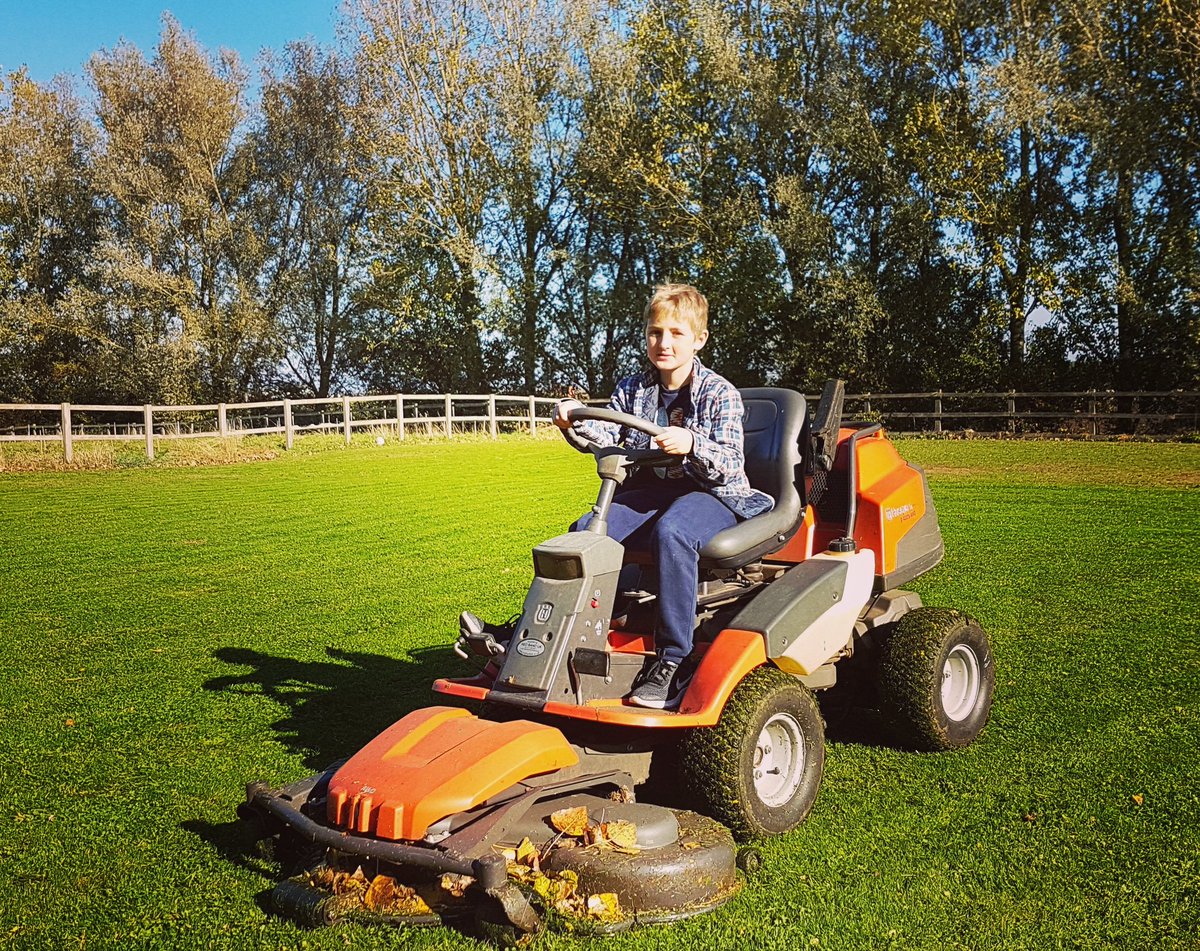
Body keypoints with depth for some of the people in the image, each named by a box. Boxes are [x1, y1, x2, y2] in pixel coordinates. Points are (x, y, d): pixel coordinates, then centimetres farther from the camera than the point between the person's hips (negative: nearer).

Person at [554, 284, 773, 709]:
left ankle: (673, 662, -36)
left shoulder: (719, 393, -4)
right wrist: (577, 420, -26)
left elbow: (729, 463, -16)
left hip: (713, 493, -5)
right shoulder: (632, 390, 10)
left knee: (671, 532, -38)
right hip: (651, 491, 5)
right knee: (586, 529, -21)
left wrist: (692, 444, -37)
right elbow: (606, 435, -3)